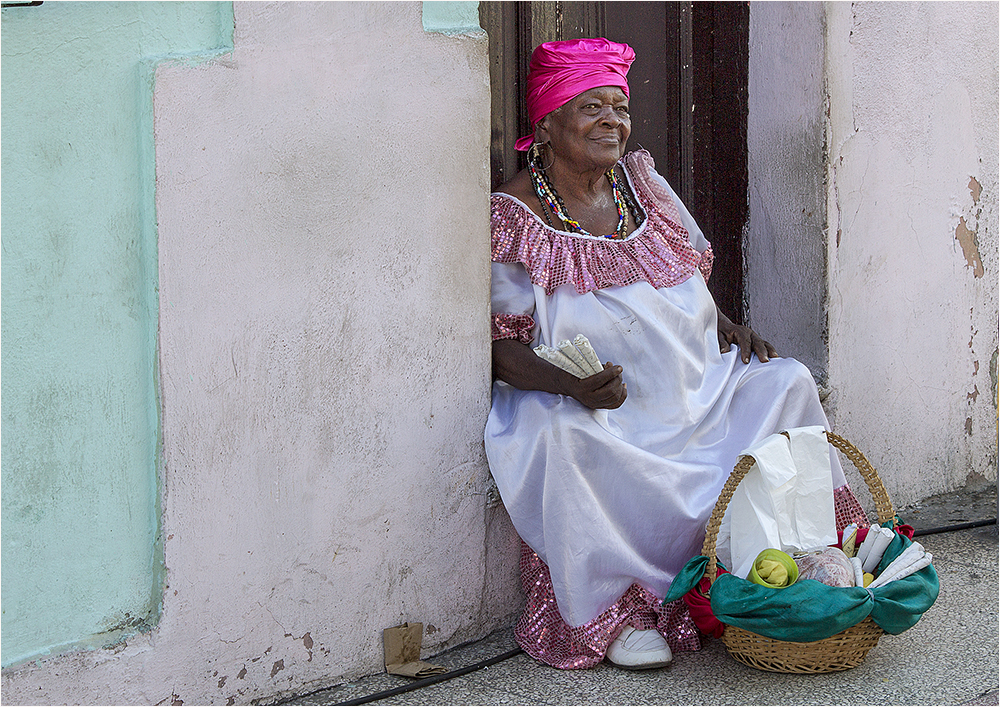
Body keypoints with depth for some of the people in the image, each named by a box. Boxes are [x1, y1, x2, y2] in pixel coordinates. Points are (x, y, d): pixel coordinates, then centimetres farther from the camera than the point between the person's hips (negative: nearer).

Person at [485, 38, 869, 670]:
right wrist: (573, 385, -29)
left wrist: (729, 329, 3)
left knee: (787, 382, -9)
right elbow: (501, 348, -12)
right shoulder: (513, 218, -8)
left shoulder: (640, 180, 12)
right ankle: (614, 608, -22)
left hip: (696, 392, 6)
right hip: (596, 412, -6)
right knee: (563, 440, -37)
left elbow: (690, 279, 23)